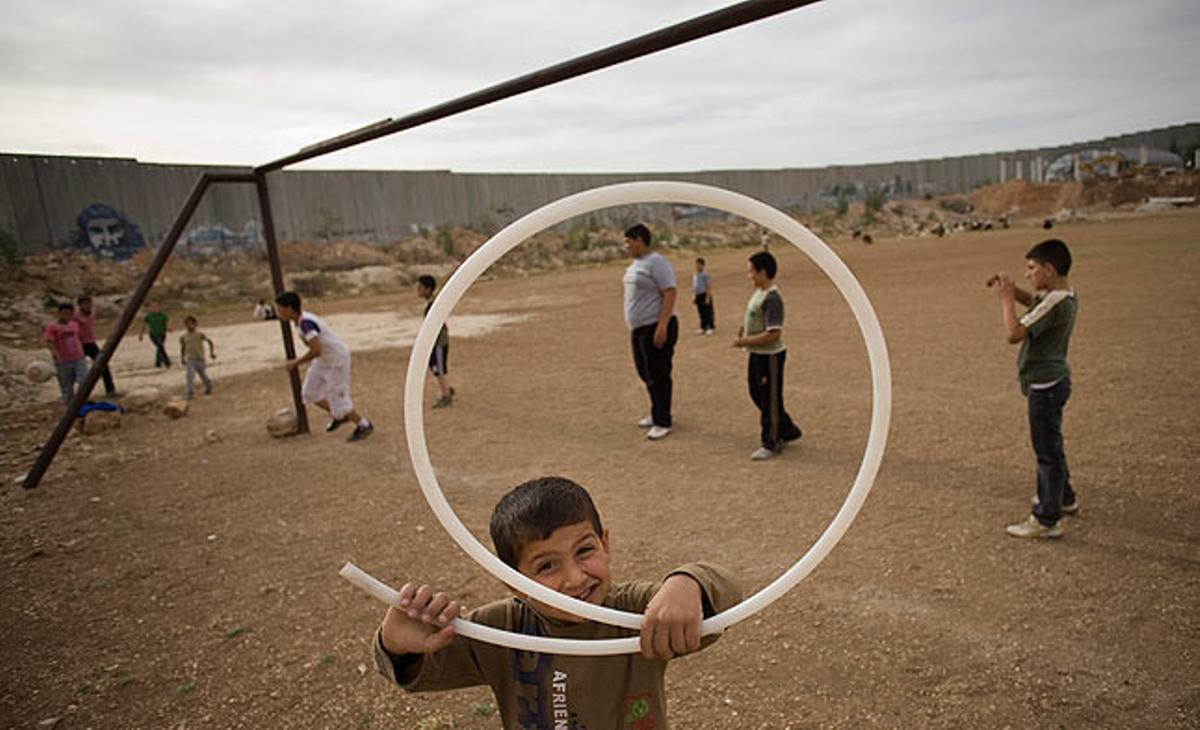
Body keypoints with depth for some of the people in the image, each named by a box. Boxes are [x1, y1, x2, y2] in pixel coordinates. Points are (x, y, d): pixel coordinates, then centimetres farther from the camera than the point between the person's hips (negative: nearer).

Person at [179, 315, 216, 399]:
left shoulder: (200, 334, -8)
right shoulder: (183, 337, 2)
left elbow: (210, 342, -3)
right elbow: (183, 347, 16)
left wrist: (212, 352, -12)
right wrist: (182, 357, 15)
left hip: (200, 359, -2)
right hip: (190, 360, 2)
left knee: (203, 375, 12)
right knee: (190, 375, -13)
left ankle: (209, 387, 38)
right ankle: (190, 393, -9)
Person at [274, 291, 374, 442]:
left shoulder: (306, 323, -28)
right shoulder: (302, 319, 0)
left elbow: (316, 350, -36)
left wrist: (296, 362, -24)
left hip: (336, 360, -10)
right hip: (323, 360, 10)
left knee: (338, 399, -2)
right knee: (309, 393, 15)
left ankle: (364, 426, 16)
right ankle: (337, 416, 32)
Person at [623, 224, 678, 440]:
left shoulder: (656, 262, -14)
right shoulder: (635, 264, 15)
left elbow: (670, 293, -21)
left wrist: (662, 326, -27)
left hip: (655, 328, -10)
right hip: (638, 328, 10)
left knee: (658, 375, -5)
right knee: (646, 373, 16)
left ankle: (662, 422, 3)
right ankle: (657, 414, 29)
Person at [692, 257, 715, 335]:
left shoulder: (705, 275, -10)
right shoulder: (695, 275, 13)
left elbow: (708, 287, -12)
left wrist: (708, 297, -18)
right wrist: (695, 298, 16)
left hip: (705, 295, -7)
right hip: (698, 296, 7)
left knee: (708, 312, -3)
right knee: (702, 313, 12)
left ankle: (711, 328, 3)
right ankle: (703, 328, 18)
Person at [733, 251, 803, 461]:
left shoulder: (771, 298, -22)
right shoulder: (759, 292, 8)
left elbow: (774, 333, -26)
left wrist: (745, 341, -22)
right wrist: (745, 327, 6)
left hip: (770, 356, -10)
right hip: (757, 354, 10)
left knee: (770, 400, 3)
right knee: (757, 394, 18)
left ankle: (770, 444, 17)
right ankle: (788, 431, 33)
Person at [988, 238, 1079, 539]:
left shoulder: (1055, 303, -25)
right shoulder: (1064, 295, 5)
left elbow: (1014, 333, -31)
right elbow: (1032, 300, 23)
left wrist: (1007, 298, -20)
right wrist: (1010, 289, 4)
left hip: (1045, 385, -10)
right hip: (1051, 381, 10)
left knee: (1047, 450, -2)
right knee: (1050, 445, 26)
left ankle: (1047, 520, 7)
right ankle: (1064, 497, 44)